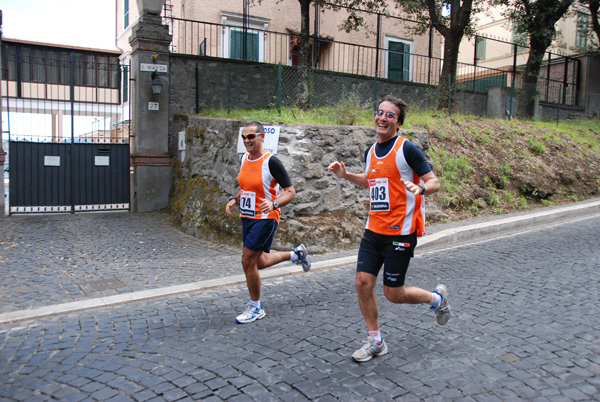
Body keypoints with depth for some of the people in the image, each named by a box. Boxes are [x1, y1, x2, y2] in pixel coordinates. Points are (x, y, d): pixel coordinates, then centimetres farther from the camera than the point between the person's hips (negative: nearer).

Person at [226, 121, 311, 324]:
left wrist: (274, 204, -32)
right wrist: (234, 199, 3)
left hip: (265, 218, -8)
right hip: (247, 217, 8)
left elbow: (290, 192, -15)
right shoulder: (244, 158, 6)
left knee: (248, 262, -7)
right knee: (260, 262, 18)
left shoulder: (271, 162, -17)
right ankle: (296, 254, 41)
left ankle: (256, 308, 12)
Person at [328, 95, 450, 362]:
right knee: (363, 283, 2)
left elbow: (434, 182, -10)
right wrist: (345, 175, 15)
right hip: (373, 230, 7)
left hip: (400, 233, -6)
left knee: (393, 294, 2)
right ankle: (375, 342, 21)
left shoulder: (406, 149, -11)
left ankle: (437, 298, 32)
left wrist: (420, 188, -31)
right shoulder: (370, 152, 10)